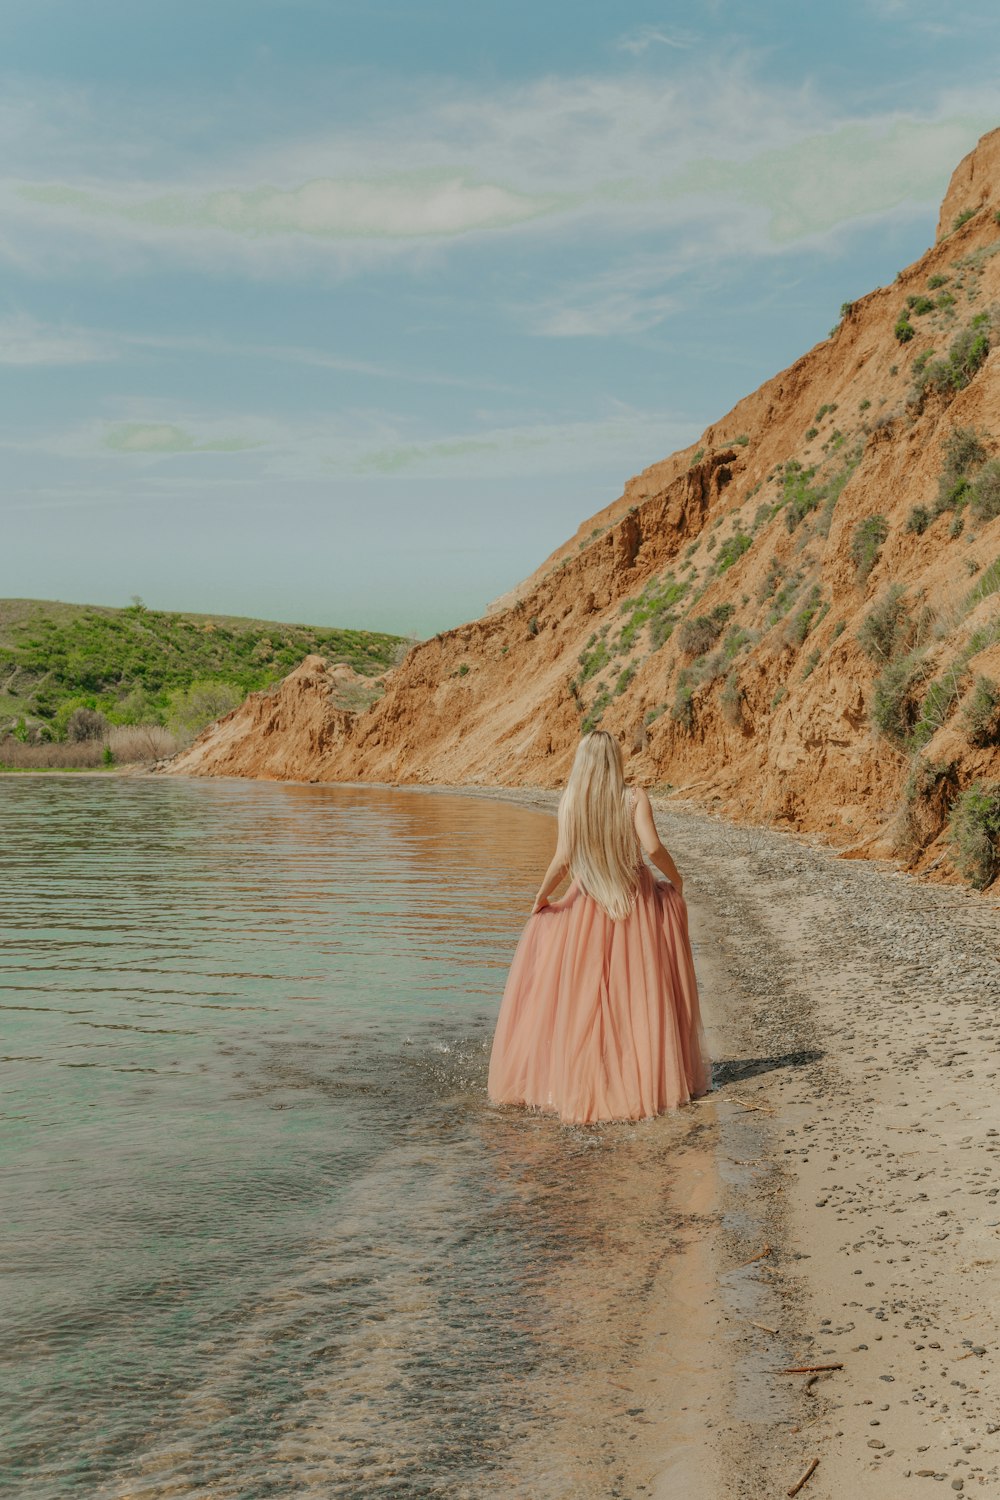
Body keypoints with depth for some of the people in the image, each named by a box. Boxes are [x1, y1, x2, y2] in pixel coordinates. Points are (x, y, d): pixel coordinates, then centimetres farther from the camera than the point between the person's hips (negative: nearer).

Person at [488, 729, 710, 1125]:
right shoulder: (634, 797, -10)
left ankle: (581, 1079, 12)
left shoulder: (570, 800, -9)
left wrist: (541, 897, 0)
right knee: (641, 990, 11)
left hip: (590, 906, 0)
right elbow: (652, 847, -19)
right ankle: (650, 1076, 17)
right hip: (638, 901, 0)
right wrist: (675, 878, -1)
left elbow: (563, 859, -14)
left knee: (581, 991, 12)